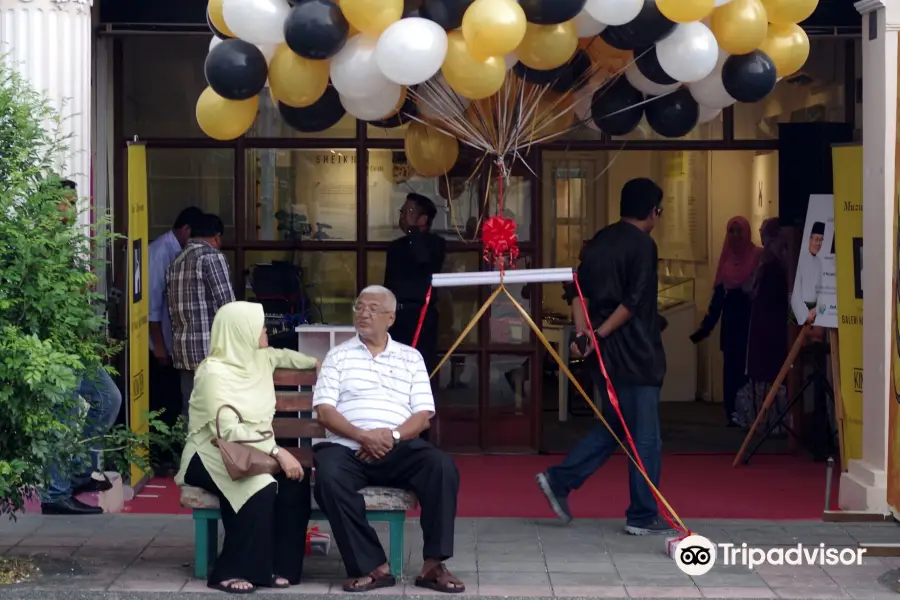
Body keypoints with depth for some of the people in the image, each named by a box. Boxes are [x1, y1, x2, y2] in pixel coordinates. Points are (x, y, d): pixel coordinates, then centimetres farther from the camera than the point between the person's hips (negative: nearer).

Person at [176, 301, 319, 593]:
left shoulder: (260, 358, 9)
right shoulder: (213, 373, -17)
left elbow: (283, 356, 37)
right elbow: (229, 431, -27)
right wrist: (276, 451, -31)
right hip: (212, 455, -7)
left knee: (295, 480, -24)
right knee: (260, 487, -37)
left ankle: (280, 566, -15)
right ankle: (233, 572, -25)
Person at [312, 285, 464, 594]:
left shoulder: (411, 357, 15)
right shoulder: (338, 355, 12)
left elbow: (423, 414, 6)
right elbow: (324, 411, 0)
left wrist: (392, 436, -14)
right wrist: (363, 436, -16)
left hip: (398, 448, 1)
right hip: (347, 447, -1)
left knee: (442, 467, -29)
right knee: (329, 476, -35)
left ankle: (433, 564, -21)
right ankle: (372, 566, -27)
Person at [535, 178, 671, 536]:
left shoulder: (599, 242, 11)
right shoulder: (643, 245, -11)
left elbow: (578, 290, 6)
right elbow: (633, 303, -18)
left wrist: (583, 331, -4)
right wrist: (600, 335, -13)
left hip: (604, 354, 8)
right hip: (634, 355, -8)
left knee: (614, 426, 20)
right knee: (646, 438, 1)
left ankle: (560, 480, 13)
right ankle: (642, 517, 6)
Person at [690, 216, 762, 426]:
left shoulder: (758, 256, -2)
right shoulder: (726, 258, 12)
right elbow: (718, 293, 12)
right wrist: (706, 325, 9)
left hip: (750, 318, -4)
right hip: (730, 318, 5)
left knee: (747, 365, -8)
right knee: (731, 365, 3)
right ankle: (732, 414, 5)